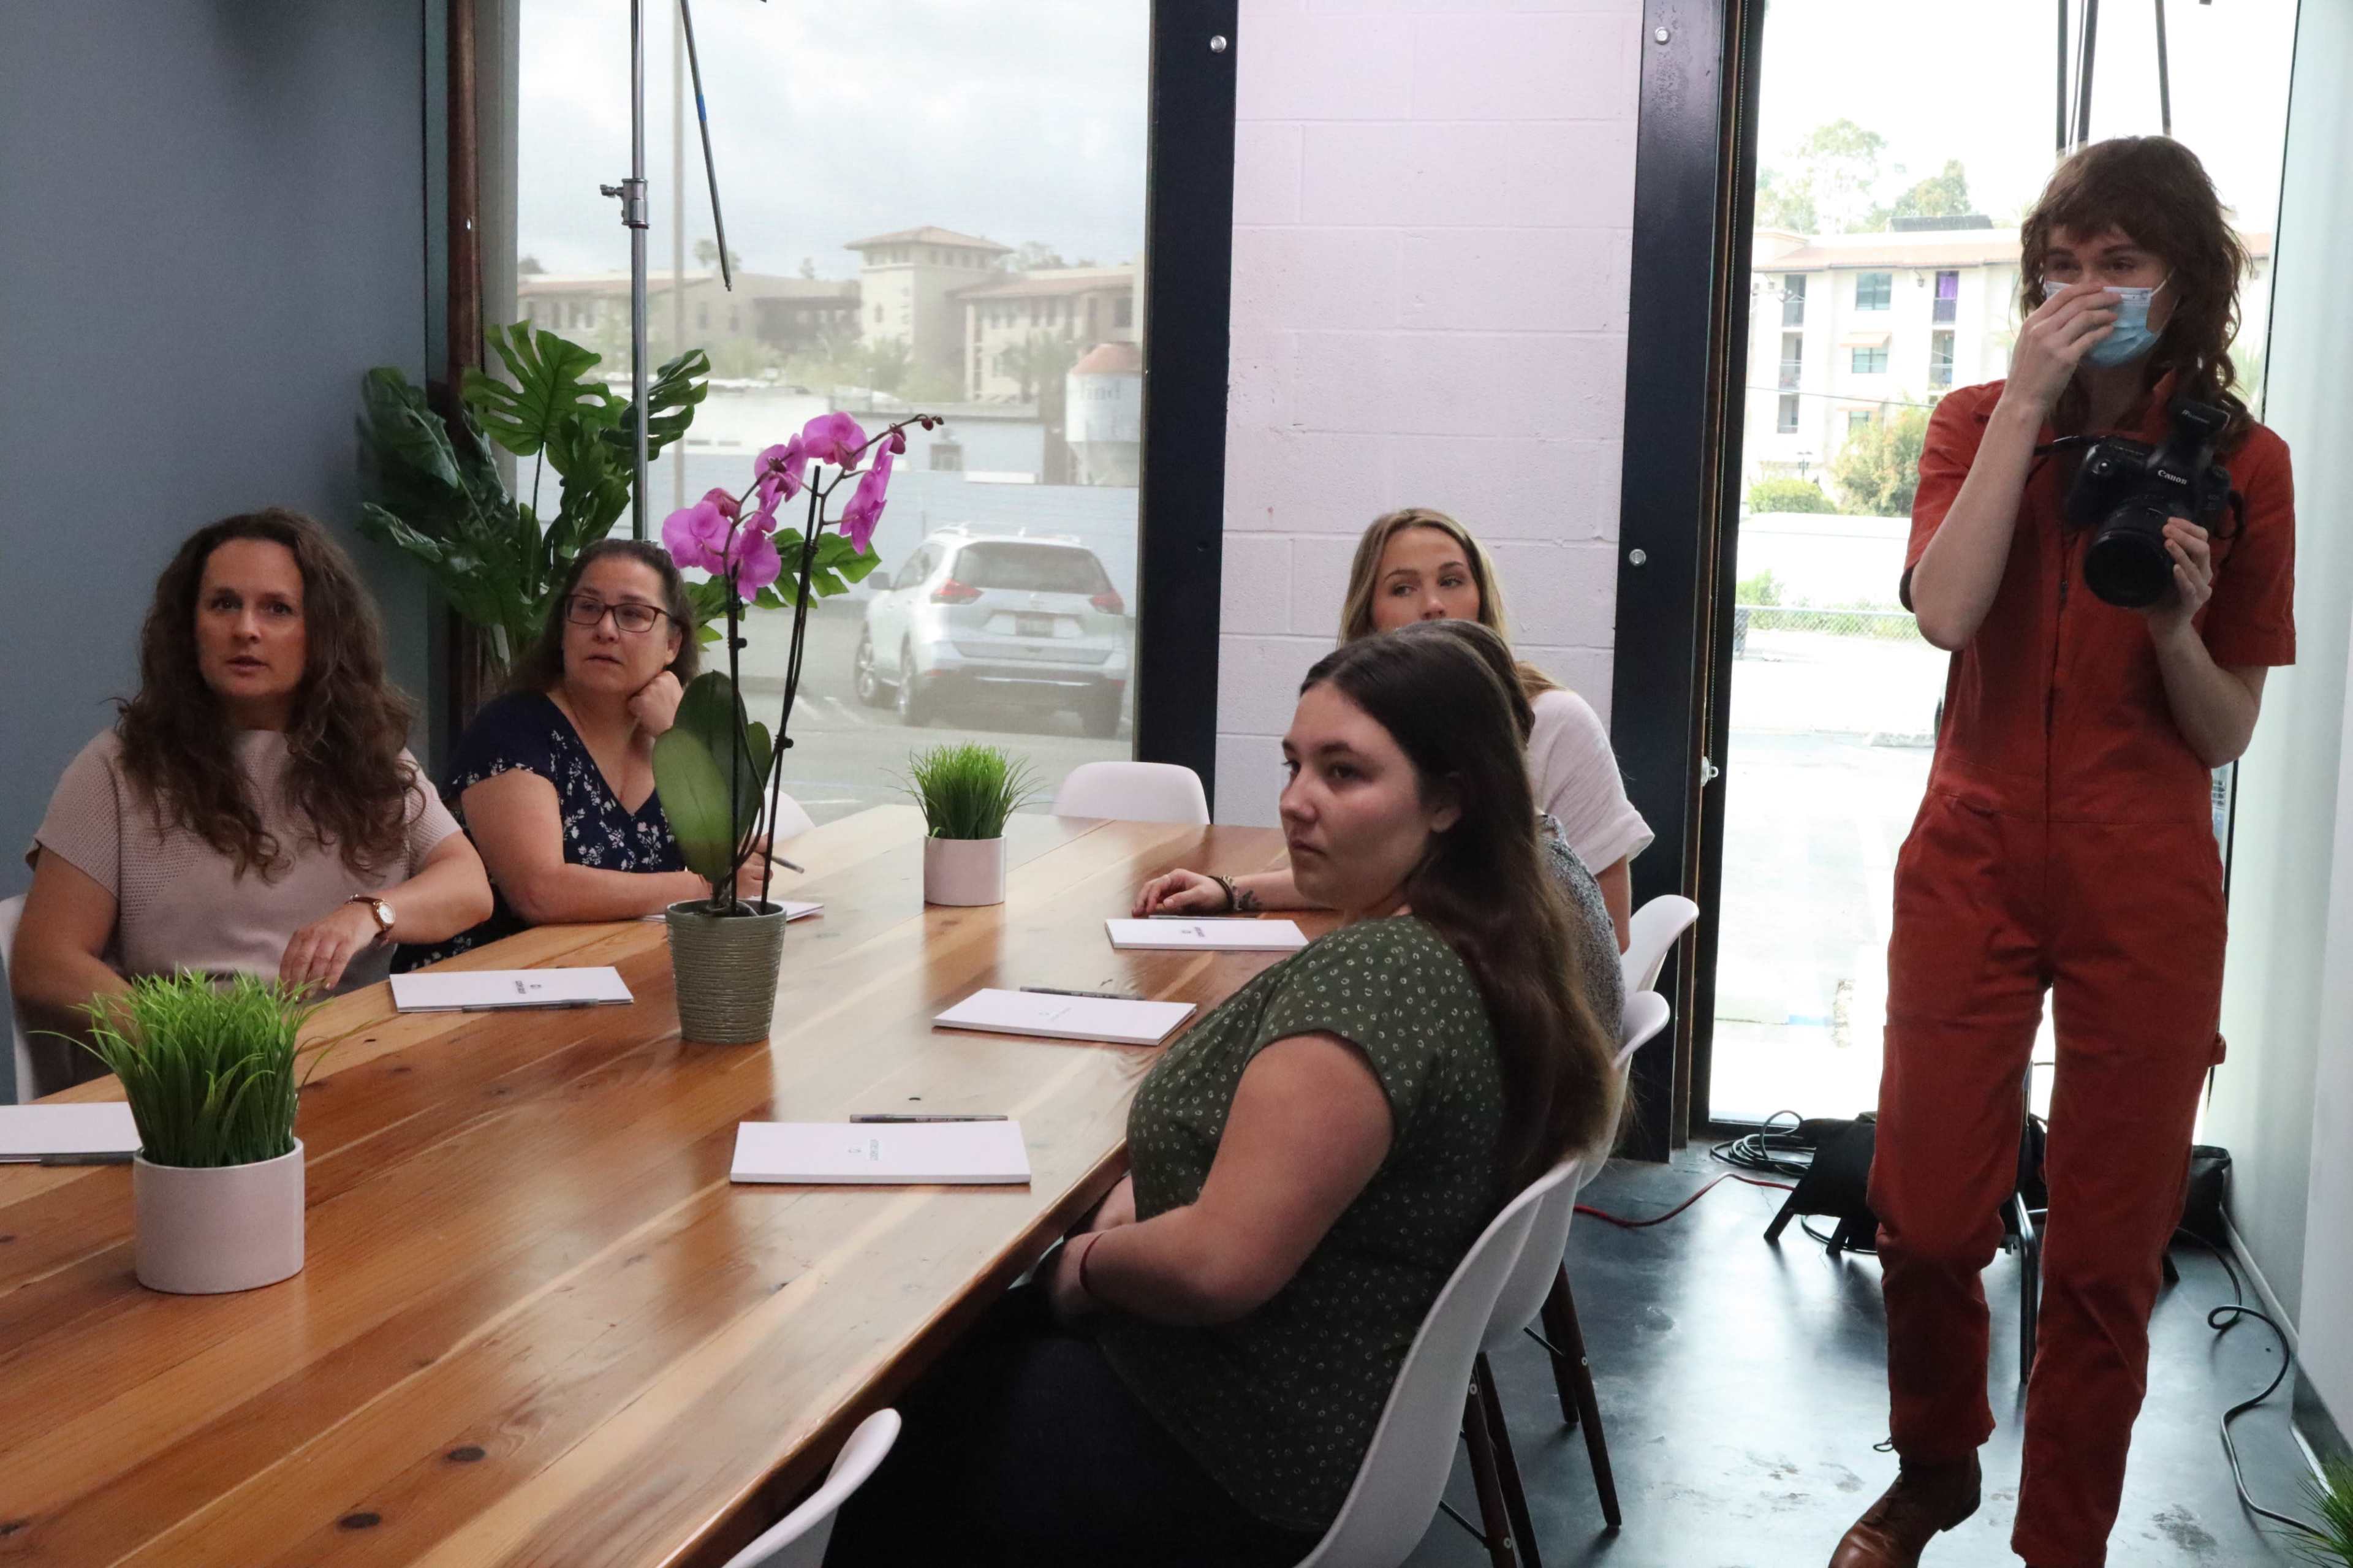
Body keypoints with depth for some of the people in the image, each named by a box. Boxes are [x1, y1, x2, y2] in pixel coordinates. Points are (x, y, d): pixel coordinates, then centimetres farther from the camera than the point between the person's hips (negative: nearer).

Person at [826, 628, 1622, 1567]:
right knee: (969, 1337, 25)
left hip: (1262, 1468, -9)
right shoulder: (1486, 948, 1)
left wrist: (1088, 1263, -12)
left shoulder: (1364, 978, -30)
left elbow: (1222, 1266, -32)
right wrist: (1150, 1187, 1)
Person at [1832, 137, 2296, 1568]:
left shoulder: (2238, 463, 0)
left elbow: (2225, 733, 2)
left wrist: (2178, 620, -18)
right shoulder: (1978, 424, 3)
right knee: (1926, 1215, 4)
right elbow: (1945, 612, -17)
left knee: (2109, 1248, 5)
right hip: (1974, 862, 1)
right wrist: (2028, 401, -15)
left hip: (2145, 891, -1)